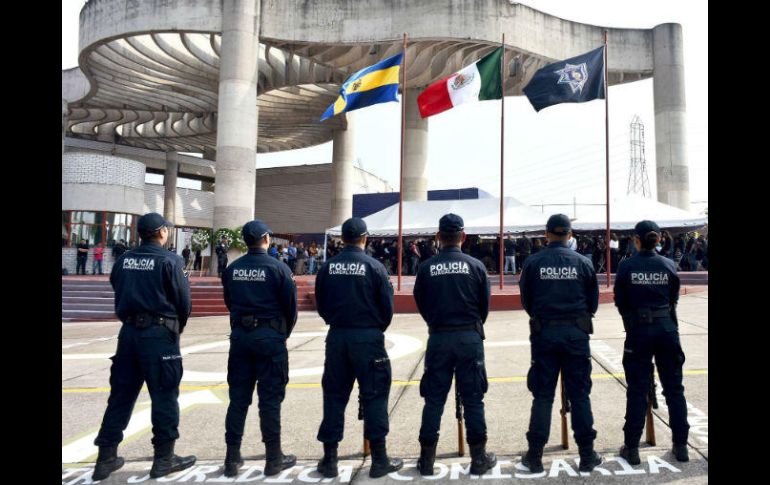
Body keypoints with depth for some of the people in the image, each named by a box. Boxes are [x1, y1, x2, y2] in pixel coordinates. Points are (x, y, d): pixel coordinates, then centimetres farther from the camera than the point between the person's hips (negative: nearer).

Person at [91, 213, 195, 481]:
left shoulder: (124, 260, 7)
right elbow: (184, 300, -9)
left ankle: (106, 458, 21)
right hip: (159, 333, -6)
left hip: (129, 330, 6)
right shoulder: (169, 260, -10)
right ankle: (164, 458, 12)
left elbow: (119, 295, 13)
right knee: (164, 396, 4)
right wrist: (178, 326, 8)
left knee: (121, 395, 13)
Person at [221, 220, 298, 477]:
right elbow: (291, 305, -6)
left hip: (240, 335, 4)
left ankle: (232, 458, 18)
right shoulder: (278, 268, -9)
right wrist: (285, 333, 9)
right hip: (270, 336, -4)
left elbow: (229, 302, 11)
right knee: (270, 399, 3)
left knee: (238, 398, 10)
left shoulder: (232, 269, 4)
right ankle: (274, 459, 12)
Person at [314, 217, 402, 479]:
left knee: (334, 395, 11)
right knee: (374, 395, 6)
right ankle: (379, 458, 11)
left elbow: (320, 304, 7)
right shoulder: (373, 266, -8)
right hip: (367, 336, -3)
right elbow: (387, 306, -5)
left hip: (337, 336, 3)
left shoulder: (328, 267, 1)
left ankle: (329, 458, 17)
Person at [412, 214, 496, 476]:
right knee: (473, 400, 8)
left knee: (434, 400, 8)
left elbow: (421, 304, 6)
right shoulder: (475, 265, -4)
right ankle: (479, 459, 16)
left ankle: (426, 460, 15)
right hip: (470, 337, 0)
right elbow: (485, 304, 4)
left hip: (438, 338, 1)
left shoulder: (426, 268, -3)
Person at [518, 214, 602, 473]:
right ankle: (587, 455, 18)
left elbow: (526, 301, 4)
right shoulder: (582, 262, -2)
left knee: (542, 395, 7)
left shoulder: (533, 262, -4)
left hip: (544, 333, 0)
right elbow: (593, 301, 6)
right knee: (579, 394, 10)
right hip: (576, 333, 0)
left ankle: (535, 456, 13)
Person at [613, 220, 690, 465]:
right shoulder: (669, 265, -2)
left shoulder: (626, 266, -8)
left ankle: (632, 448, 9)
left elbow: (620, 302, -1)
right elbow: (674, 299, 6)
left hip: (638, 330, -2)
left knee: (637, 390, 4)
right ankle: (681, 445, 22)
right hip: (667, 328, 2)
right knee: (674, 388, 14)